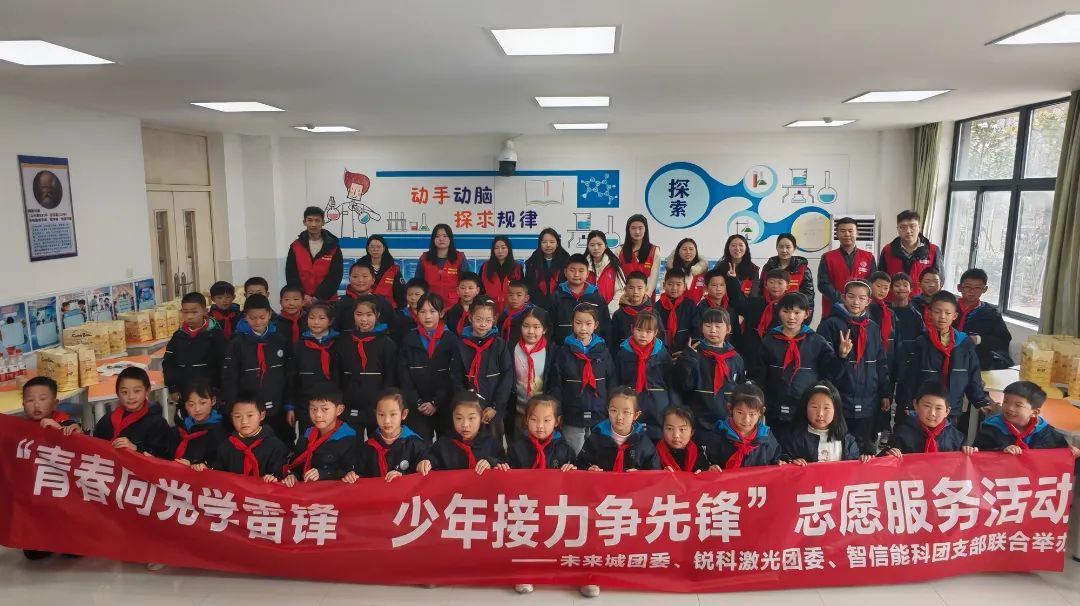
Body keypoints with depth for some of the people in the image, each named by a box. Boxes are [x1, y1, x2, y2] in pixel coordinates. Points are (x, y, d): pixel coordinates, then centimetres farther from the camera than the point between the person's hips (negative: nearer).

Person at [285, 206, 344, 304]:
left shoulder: (333, 246, 0)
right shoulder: (295, 246, 5)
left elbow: (335, 276, -5)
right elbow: (291, 275, 3)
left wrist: (317, 298, -14)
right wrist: (302, 296, -12)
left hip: (327, 301, -1)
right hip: (302, 302, 1)